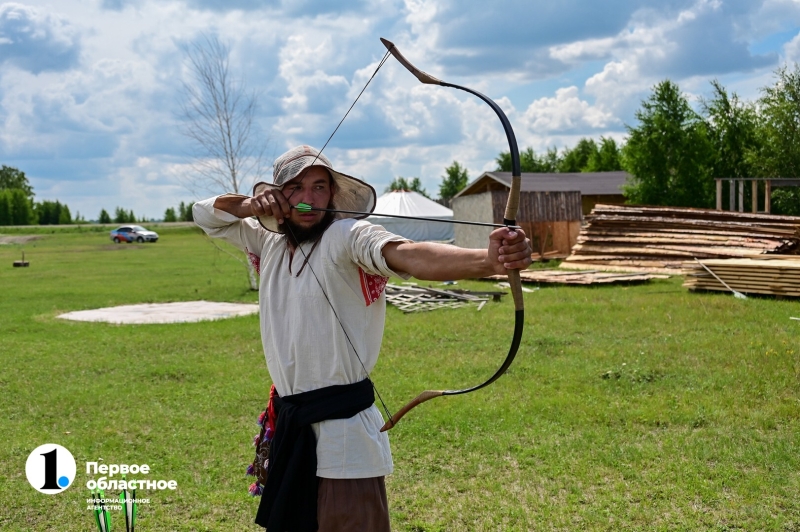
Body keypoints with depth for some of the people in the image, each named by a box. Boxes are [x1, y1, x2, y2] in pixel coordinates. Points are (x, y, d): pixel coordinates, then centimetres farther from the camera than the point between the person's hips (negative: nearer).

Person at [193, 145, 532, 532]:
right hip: (289, 425, 7)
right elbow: (205, 214, 18)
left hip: (342, 430, -7)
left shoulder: (347, 236, -14)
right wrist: (250, 205, -5)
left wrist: (488, 260, -54)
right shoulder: (269, 242, 8)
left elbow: (410, 255, -34)